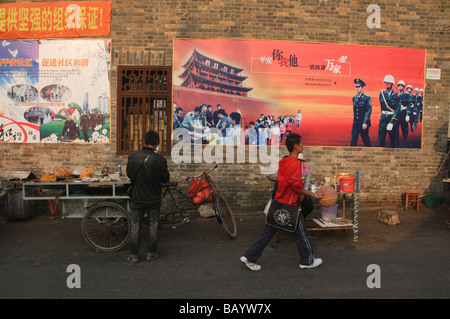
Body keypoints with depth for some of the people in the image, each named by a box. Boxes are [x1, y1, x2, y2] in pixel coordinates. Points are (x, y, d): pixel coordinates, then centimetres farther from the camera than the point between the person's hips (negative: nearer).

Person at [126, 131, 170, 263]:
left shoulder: (132, 156, -10)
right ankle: (151, 253, 22)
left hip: (137, 198, 1)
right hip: (154, 198, -1)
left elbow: (129, 174, 4)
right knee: (153, 226, 14)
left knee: (135, 226, 13)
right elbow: (165, 179, -6)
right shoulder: (160, 160, -17)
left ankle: (134, 255, 19)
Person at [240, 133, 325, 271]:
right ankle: (307, 261, 29)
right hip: (289, 205, -8)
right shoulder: (295, 163, -19)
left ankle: (250, 257, 14)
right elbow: (297, 187, -20)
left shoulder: (283, 162, 8)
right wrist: (314, 195, -9)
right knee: (300, 233, 11)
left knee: (268, 231, 12)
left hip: (278, 203, 8)